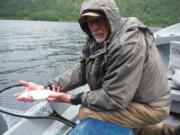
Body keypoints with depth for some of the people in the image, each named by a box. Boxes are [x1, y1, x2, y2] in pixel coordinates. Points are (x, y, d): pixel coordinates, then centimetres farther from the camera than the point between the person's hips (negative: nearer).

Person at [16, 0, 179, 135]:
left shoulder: (127, 45, -29)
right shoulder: (100, 39, 1)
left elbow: (114, 99, -27)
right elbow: (81, 72, -3)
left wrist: (72, 99, -18)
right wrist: (47, 88, -14)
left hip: (151, 106, -9)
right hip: (131, 97, 9)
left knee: (87, 113, -13)